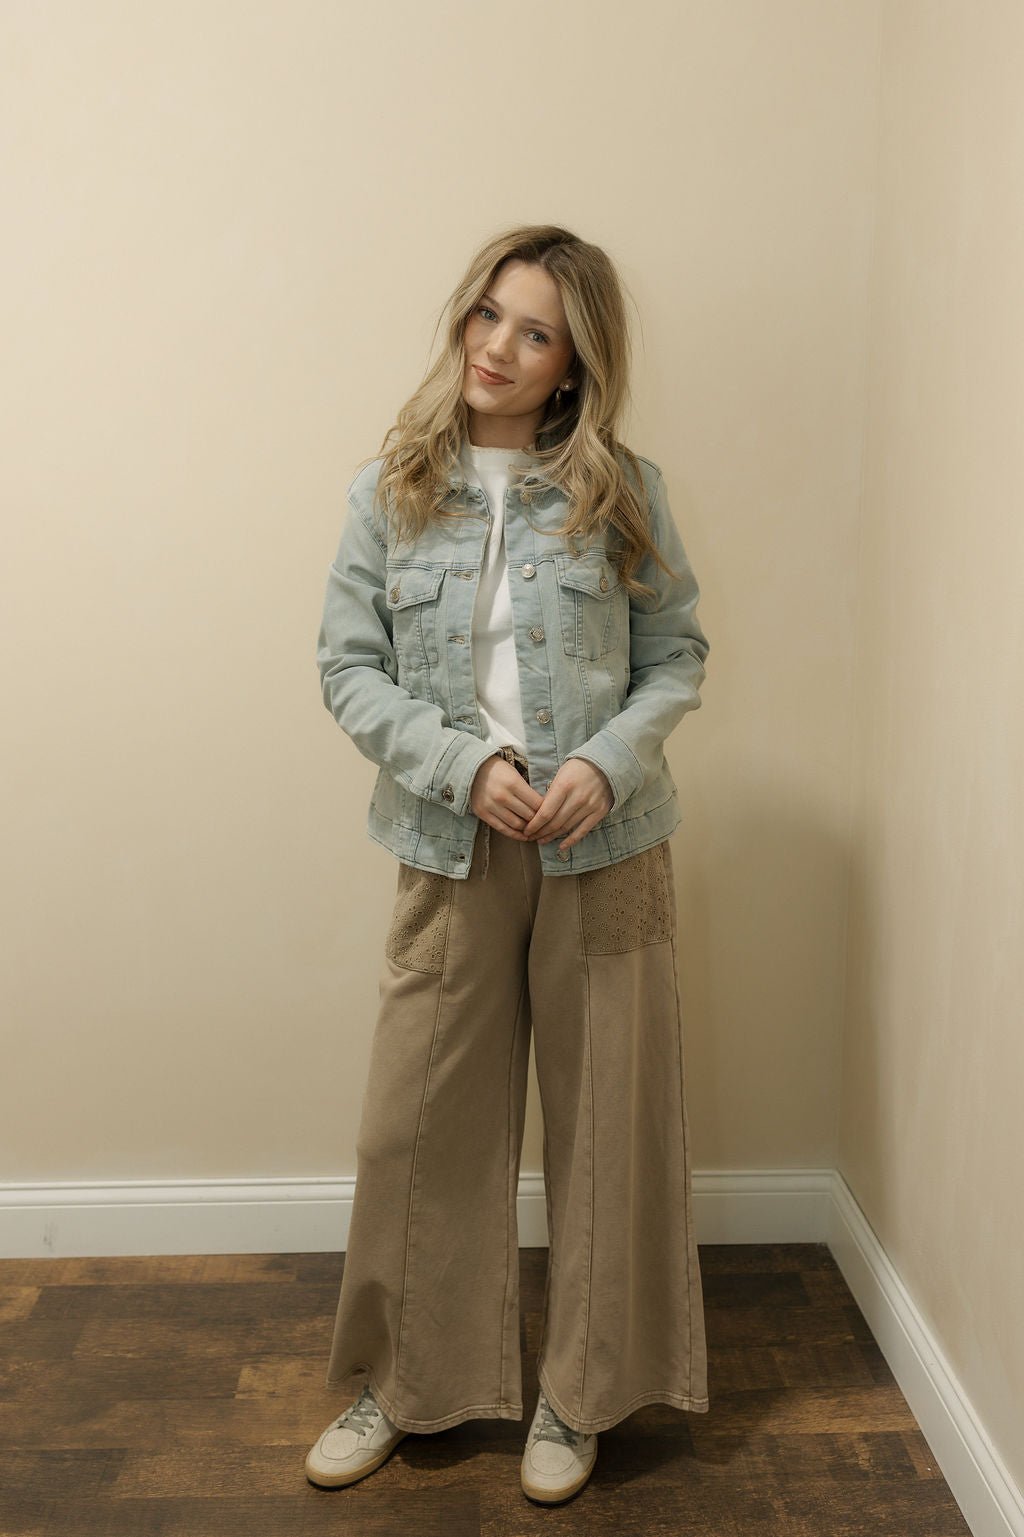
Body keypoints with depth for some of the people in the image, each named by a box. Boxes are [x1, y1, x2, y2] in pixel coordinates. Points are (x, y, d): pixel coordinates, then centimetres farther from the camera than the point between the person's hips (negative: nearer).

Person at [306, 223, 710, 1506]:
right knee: (419, 1121, 8)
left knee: (606, 1116, 8)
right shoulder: (390, 491, 1)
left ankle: (578, 1392, 30)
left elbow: (676, 655, 3)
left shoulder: (624, 494, 0)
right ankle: (406, 1381, 31)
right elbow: (348, 668, 0)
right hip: (453, 847, 1)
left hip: (606, 848, 0)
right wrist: (464, 764, -14)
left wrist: (608, 760, -15)